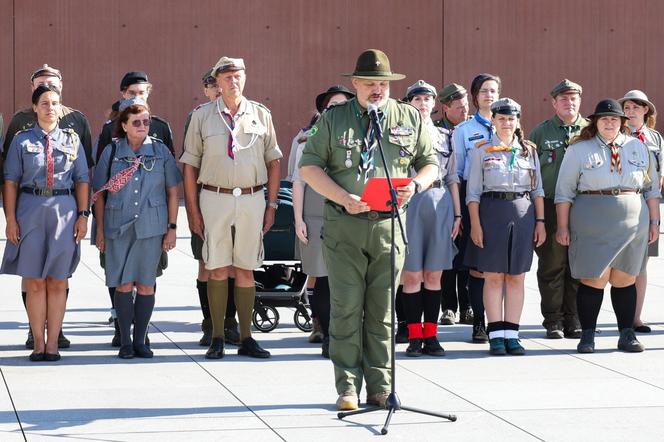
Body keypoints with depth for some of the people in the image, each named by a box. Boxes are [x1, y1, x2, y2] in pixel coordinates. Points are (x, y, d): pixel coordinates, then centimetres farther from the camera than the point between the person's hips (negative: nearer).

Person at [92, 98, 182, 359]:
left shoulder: (160, 151, 3)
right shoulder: (111, 152, 2)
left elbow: (172, 192, 7)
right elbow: (99, 193, 6)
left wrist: (172, 227, 2)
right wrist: (100, 230, 3)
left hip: (151, 227, 0)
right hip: (118, 227, 0)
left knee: (146, 285, 3)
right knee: (123, 284, -2)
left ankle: (140, 340, 13)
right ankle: (125, 342, 6)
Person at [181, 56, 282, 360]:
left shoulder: (261, 115, 7)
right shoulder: (202, 116, 3)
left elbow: (273, 162, 11)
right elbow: (190, 165, 3)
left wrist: (272, 204, 5)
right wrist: (192, 210, -2)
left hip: (252, 199, 1)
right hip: (215, 198, -1)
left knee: (245, 270, 6)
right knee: (218, 270, 1)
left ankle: (246, 338, 12)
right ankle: (217, 339, 7)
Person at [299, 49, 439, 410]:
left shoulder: (411, 119, 10)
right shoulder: (333, 119, 5)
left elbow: (430, 163, 16)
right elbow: (308, 167, 3)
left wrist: (415, 185, -7)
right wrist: (344, 198, -11)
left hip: (390, 225, 1)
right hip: (344, 227, -1)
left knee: (381, 311, 6)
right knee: (346, 309, -4)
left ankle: (380, 388, 11)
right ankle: (347, 388, 0)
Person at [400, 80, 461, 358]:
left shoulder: (445, 136, 14)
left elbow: (453, 179, 16)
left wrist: (457, 214, 11)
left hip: (440, 204, 3)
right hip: (409, 202, -3)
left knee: (434, 274, 4)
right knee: (412, 274, -3)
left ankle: (431, 335, 9)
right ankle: (415, 337, 3)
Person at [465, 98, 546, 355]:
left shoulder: (528, 150, 10)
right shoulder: (482, 150, 3)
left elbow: (537, 190, 11)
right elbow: (473, 192, 1)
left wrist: (540, 222, 4)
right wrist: (475, 224, -7)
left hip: (523, 213, 2)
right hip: (492, 211, -2)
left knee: (516, 277, 3)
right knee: (493, 276, -1)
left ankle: (511, 334, 7)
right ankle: (496, 335, 2)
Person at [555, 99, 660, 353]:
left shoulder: (639, 148, 11)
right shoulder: (579, 150, 4)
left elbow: (651, 188, 14)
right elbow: (564, 191, 4)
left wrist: (654, 222, 9)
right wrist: (563, 227, -1)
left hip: (633, 224, 3)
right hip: (592, 225, -2)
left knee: (625, 280, 7)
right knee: (593, 280, -4)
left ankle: (627, 336, 14)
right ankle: (587, 336, 4)